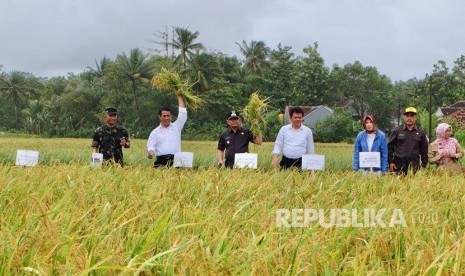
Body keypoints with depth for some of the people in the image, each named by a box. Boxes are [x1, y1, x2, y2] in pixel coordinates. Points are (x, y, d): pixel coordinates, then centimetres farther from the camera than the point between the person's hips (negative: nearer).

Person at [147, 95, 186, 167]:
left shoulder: (176, 126, 14)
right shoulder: (155, 132, 14)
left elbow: (183, 113, 10)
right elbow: (150, 146, 6)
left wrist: (179, 97, 16)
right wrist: (150, 152, -19)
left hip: (176, 160, 0)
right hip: (161, 161, 0)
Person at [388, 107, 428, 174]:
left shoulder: (420, 132, 9)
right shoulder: (397, 131, 5)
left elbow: (424, 150, 12)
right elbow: (390, 147, 5)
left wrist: (423, 165, 6)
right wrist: (390, 162, -2)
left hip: (414, 166, 1)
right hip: (399, 165, -1)